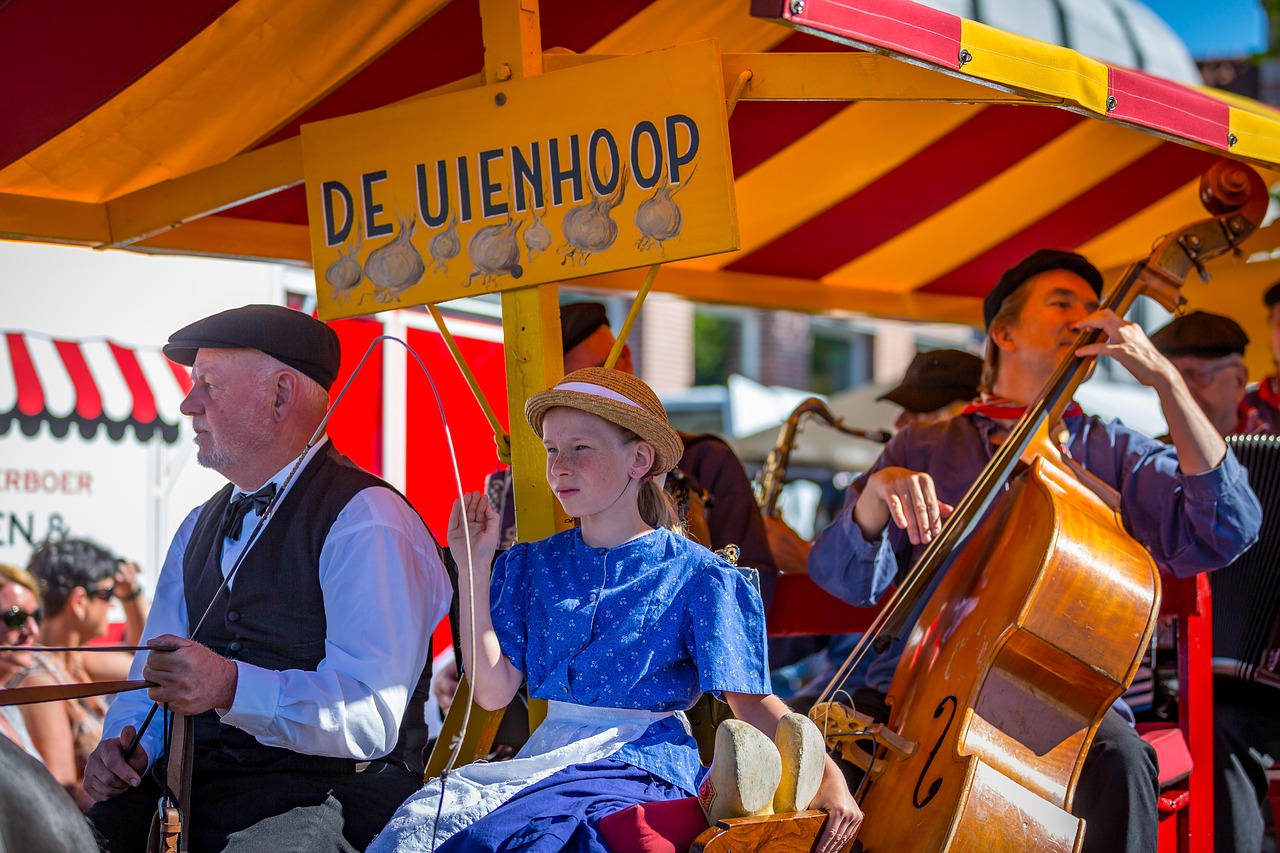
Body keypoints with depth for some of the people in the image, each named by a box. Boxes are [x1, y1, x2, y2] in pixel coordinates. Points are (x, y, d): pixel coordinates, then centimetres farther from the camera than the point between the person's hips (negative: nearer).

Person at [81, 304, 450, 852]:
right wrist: (126, 747, -2)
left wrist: (231, 687, -29)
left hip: (326, 799, -6)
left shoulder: (368, 523, -8)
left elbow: (371, 719, -17)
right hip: (188, 794, 6)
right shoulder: (199, 528, 20)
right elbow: (154, 674, 20)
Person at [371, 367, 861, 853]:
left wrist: (828, 780, -17)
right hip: (545, 760, 4)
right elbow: (493, 691, 5)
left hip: (643, 770, -4)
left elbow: (753, 703, -1)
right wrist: (473, 570, 3)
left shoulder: (695, 577, 1)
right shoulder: (531, 567, 15)